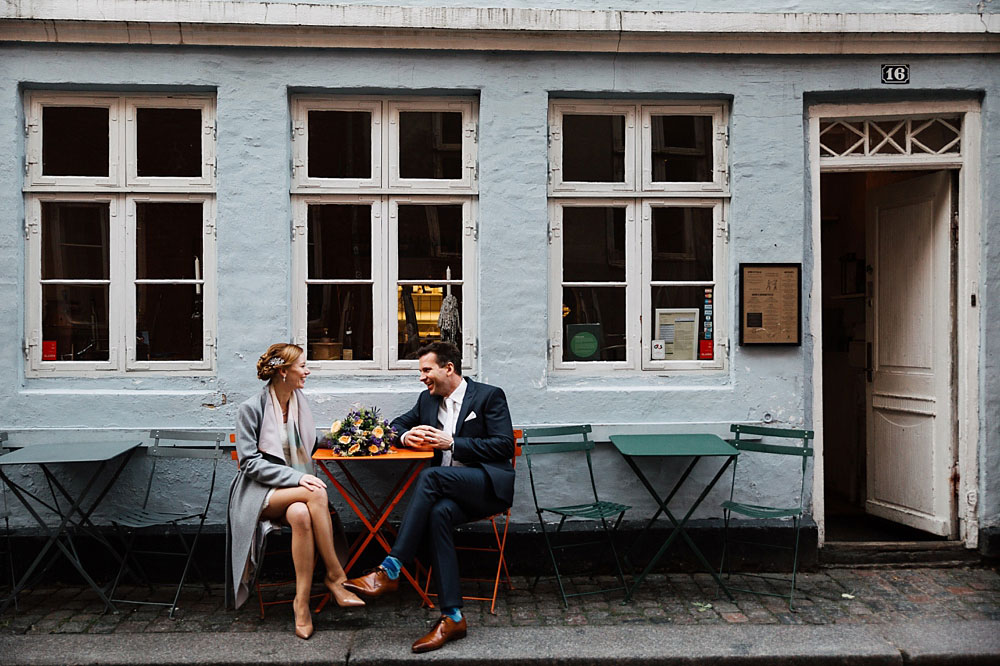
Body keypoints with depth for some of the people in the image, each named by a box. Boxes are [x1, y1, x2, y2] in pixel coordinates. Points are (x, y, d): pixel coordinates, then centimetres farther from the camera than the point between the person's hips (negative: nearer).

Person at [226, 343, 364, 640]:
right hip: (259, 492, -4)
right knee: (316, 493, -33)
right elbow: (250, 462, -12)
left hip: (294, 491, 5)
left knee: (301, 515, -34)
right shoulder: (251, 409, -6)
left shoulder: (299, 404, 13)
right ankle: (336, 576, -24)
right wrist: (296, 477, -23)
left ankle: (302, 601, -28)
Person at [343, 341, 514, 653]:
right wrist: (406, 435, 0)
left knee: (430, 475, -32)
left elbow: (504, 445, -8)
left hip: (489, 484, -5)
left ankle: (390, 570, -32)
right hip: (450, 490, 5)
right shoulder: (428, 400, 19)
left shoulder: (489, 395, 0)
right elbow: (397, 424, 27)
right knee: (438, 513, -32)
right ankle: (452, 617, -31)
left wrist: (452, 443, -14)